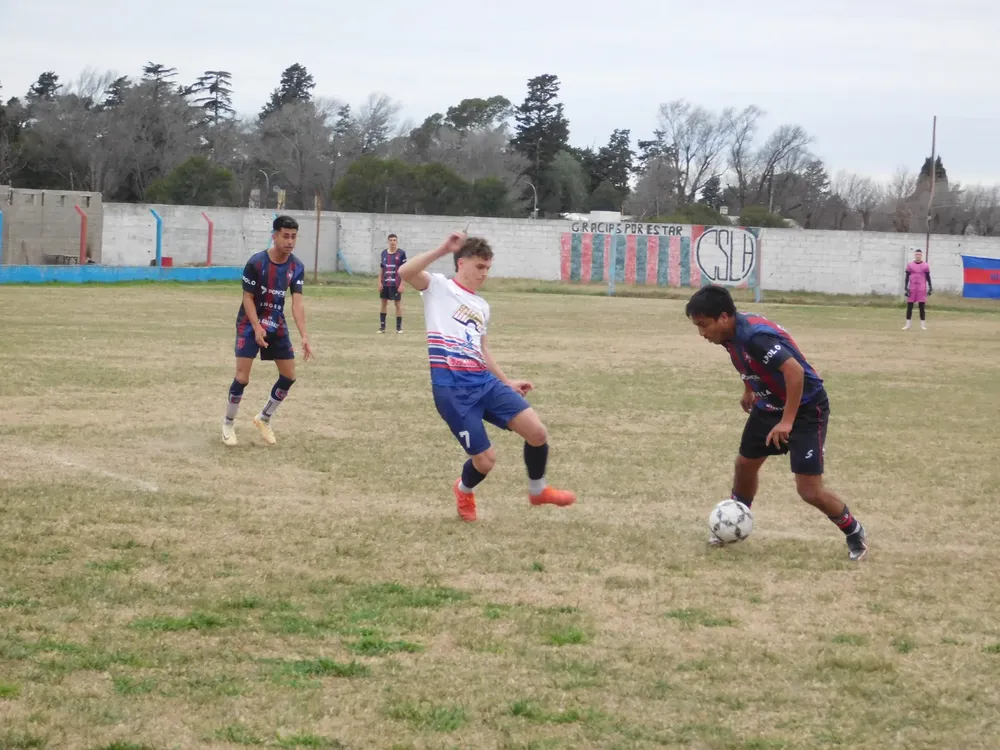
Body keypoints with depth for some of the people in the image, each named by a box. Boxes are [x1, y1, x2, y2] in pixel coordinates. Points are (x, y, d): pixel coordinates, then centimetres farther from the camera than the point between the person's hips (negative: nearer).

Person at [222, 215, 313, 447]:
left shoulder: (297, 267, -8)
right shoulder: (256, 263, -21)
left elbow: (297, 302, -12)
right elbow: (248, 298, -15)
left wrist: (304, 336, -22)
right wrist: (257, 328, -26)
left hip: (277, 326, 5)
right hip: (250, 325, -5)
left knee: (289, 376, 3)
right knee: (242, 377, -12)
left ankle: (264, 419, 23)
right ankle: (228, 424, 8)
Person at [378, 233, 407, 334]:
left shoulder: (401, 253, -6)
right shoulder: (384, 253, 7)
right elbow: (381, 269, 11)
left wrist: (402, 284, -12)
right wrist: (379, 282, 4)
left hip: (396, 284, -4)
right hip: (385, 283, 4)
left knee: (398, 304, 2)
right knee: (384, 303, 9)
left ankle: (399, 327, 9)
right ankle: (382, 326, 16)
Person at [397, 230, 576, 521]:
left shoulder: (482, 306, 23)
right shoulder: (438, 287, 3)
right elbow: (405, 272, -17)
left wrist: (507, 382, 30)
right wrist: (443, 250, -21)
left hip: (484, 382, 6)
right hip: (452, 389, -6)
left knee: (537, 432, -8)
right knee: (486, 459, -6)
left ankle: (538, 490, 20)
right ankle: (464, 490, 31)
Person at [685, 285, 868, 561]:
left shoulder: (755, 336, -33)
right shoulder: (732, 333, -4)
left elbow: (794, 370, -38)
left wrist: (787, 421, -36)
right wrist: (749, 391, 30)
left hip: (805, 408, -9)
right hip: (770, 405, 9)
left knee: (809, 490, -10)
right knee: (745, 464, 18)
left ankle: (855, 533, 12)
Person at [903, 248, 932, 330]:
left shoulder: (925, 266, 4)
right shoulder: (909, 265, 5)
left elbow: (928, 277, 9)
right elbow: (907, 277, 5)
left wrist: (930, 287, 3)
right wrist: (906, 288, -2)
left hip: (922, 288, -1)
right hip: (912, 288, 1)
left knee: (922, 306, -1)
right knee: (909, 306, 1)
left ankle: (923, 325, 3)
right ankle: (907, 325, 7)